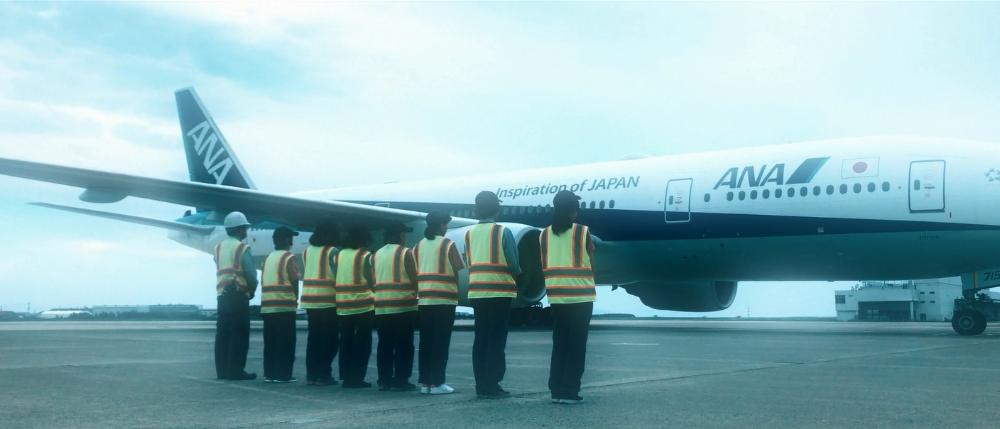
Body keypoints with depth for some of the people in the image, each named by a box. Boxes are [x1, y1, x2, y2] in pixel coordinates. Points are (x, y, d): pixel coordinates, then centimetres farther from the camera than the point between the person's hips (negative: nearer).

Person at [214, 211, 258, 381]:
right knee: (239, 335, -3)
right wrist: (252, 290, 3)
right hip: (238, 296, -7)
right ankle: (235, 370, -3)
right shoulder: (242, 248, -9)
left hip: (222, 295, 7)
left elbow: (222, 270, 12)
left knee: (222, 334, 9)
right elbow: (251, 274, -14)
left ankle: (222, 370, 12)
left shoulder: (218, 247, 14)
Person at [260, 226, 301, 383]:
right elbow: (294, 281, -9)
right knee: (285, 342, -2)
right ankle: (283, 374, -2)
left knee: (270, 342, 11)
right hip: (284, 306, -6)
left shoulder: (268, 258, 15)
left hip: (266, 305, 6)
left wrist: (273, 298, 12)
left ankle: (269, 373, 13)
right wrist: (296, 299, 6)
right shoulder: (289, 258, -5)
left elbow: (263, 281, 11)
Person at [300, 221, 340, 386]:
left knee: (313, 338, 11)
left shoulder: (307, 251, 10)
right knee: (329, 339, 1)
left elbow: (308, 273, 7)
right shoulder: (332, 251, -8)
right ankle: (323, 375, -1)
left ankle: (311, 374, 13)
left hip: (309, 300, 6)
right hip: (328, 301, -6)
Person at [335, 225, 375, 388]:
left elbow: (335, 278, 9)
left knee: (346, 341, 12)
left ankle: (346, 377, 14)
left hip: (342, 305, 5)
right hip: (363, 304, -5)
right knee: (362, 342, 1)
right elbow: (372, 279, -4)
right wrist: (372, 294, 14)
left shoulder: (338, 255, 9)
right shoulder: (365, 256, -6)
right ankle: (356, 378, -1)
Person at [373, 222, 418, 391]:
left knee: (385, 345, 10)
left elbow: (373, 282, 10)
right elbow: (415, 279, -8)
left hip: (381, 307, 5)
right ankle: (401, 381, -1)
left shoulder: (377, 255, 13)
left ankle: (384, 380, 12)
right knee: (403, 345, 0)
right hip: (404, 306, -5)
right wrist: (415, 292, 9)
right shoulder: (405, 253, -4)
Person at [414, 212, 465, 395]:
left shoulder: (419, 246, 11)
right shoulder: (447, 244, -4)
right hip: (444, 300, -5)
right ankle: (436, 383, -4)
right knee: (440, 342, -3)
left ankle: (424, 382, 10)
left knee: (426, 342, 9)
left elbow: (413, 272, 8)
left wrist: (420, 291, 15)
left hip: (423, 300, 5)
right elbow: (460, 270, -6)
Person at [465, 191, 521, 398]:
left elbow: (469, 263, 7)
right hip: (499, 292, -5)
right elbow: (513, 264, -9)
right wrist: (517, 272, 11)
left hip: (476, 292, 5)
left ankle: (481, 385, 14)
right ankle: (492, 386, -1)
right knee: (496, 340, -1)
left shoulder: (469, 234, 8)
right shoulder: (503, 232, -7)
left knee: (480, 339, 10)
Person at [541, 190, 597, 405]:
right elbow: (591, 266, -1)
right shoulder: (583, 232, -6)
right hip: (581, 295, -4)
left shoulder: (545, 234, 5)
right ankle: (570, 391, -1)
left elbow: (544, 268, 7)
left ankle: (556, 389, 13)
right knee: (576, 345, 1)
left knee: (559, 343, 12)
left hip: (556, 295, 4)